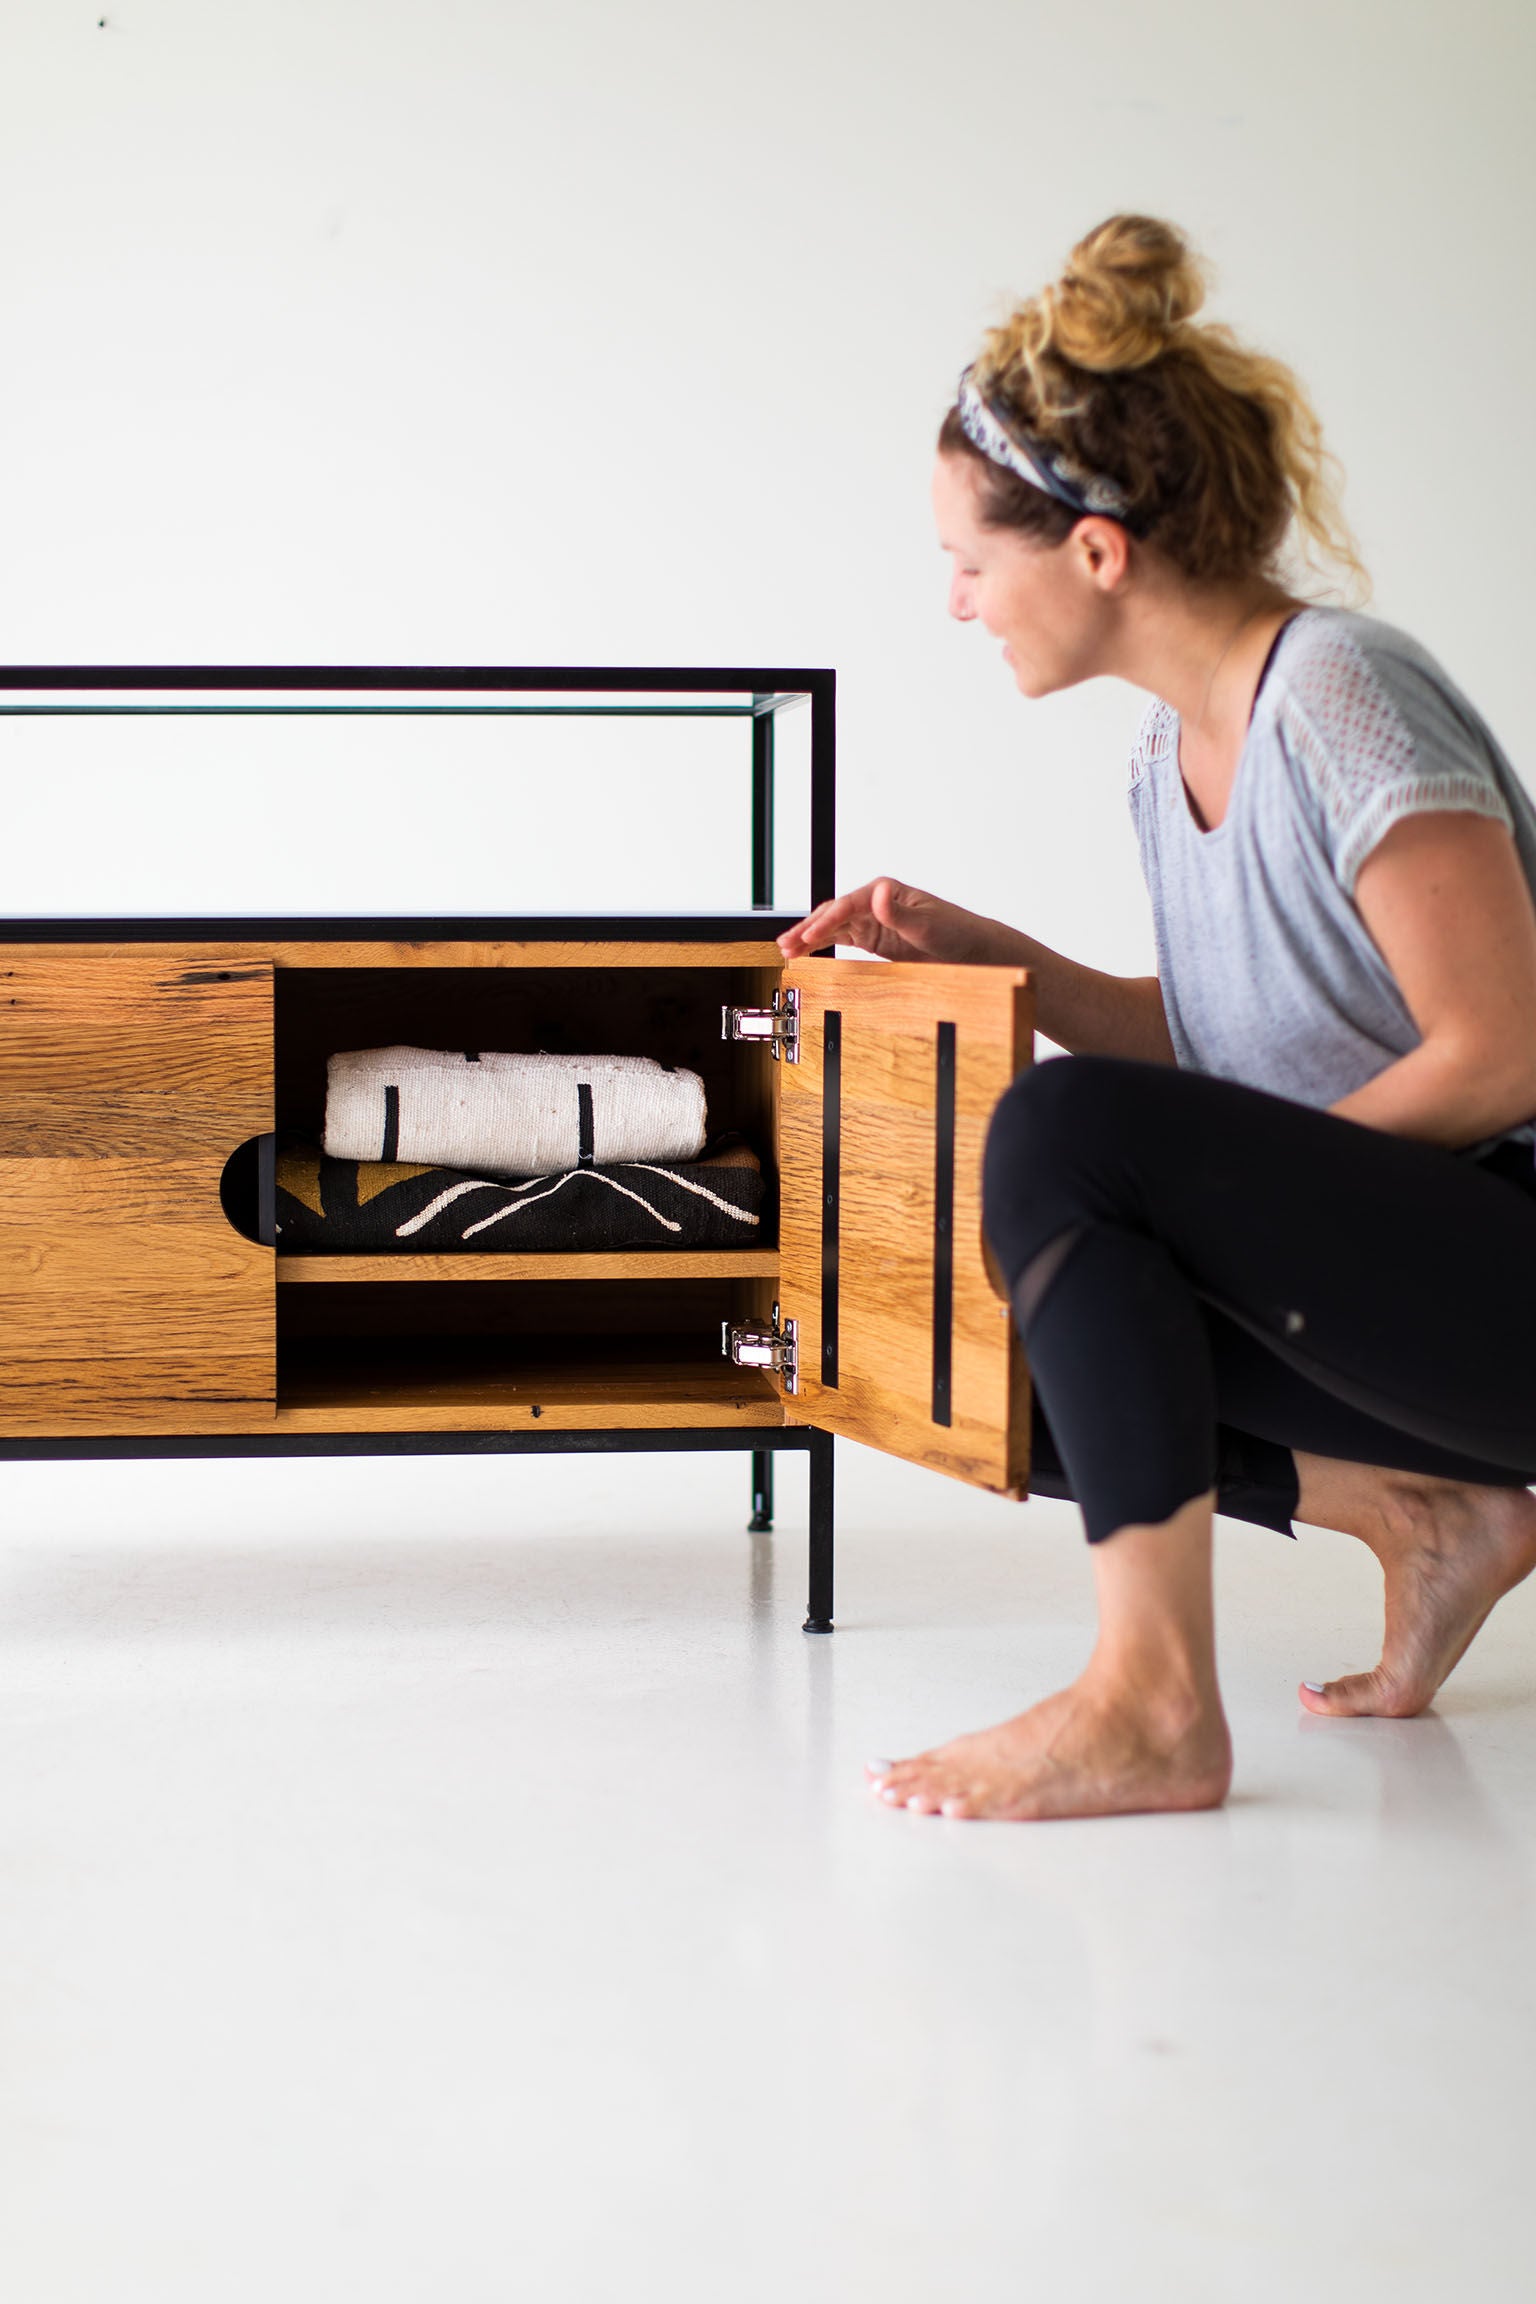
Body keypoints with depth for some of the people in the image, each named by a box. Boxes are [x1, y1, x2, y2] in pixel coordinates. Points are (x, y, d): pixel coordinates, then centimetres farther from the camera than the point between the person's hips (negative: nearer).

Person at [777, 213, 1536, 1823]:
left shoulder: (1341, 695, -18)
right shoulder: (1171, 753, 8)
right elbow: (1212, 1045, 18)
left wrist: (1254, 1187, -14)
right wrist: (974, 950, 9)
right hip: (1406, 1273, 9)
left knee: (1063, 1133, -27)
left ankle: (1152, 1702, -24)